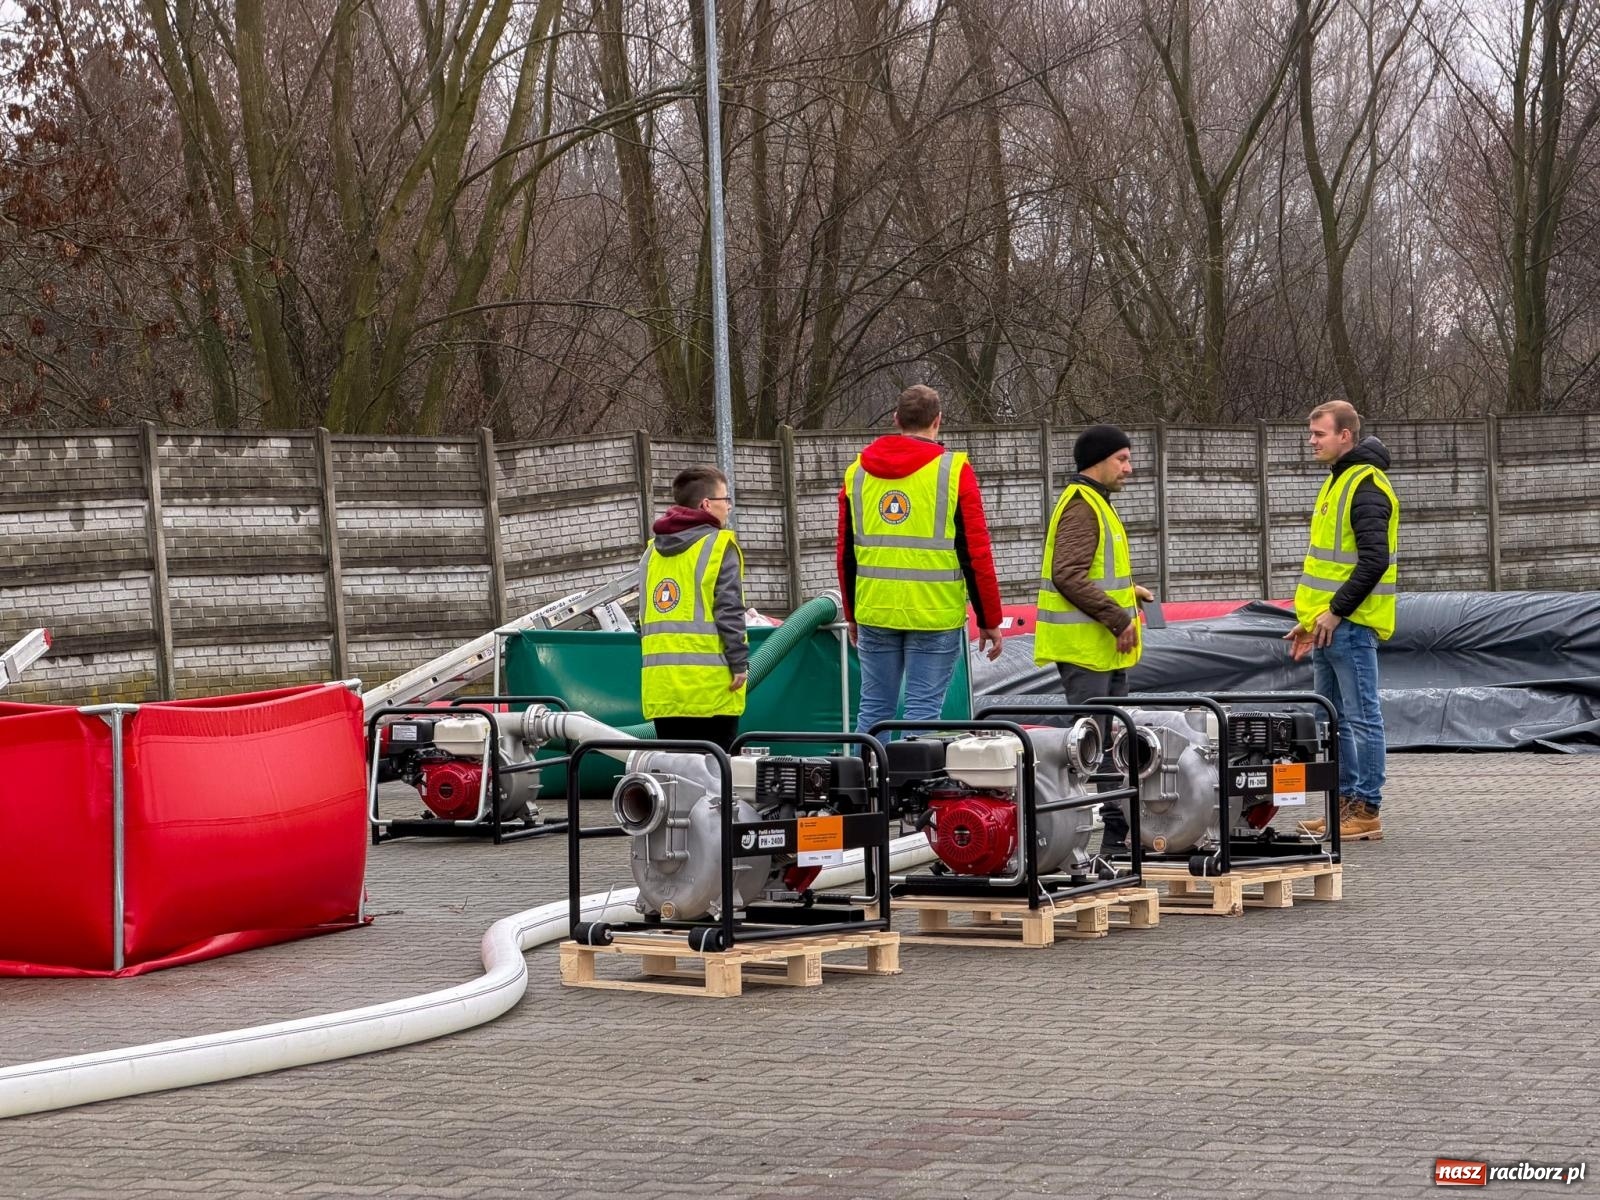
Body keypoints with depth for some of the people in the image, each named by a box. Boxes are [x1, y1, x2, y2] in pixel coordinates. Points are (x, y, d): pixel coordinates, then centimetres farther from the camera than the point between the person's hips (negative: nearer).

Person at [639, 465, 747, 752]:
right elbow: (729, 612, -11)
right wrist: (740, 663, -8)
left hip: (660, 684, 6)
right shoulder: (718, 546, -4)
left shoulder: (653, 551, 16)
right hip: (710, 682, -6)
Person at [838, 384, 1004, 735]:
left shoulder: (857, 472, 9)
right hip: (935, 615, -4)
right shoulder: (954, 470, -4)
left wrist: (852, 614, 25)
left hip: (874, 614, 4)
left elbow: (846, 552, 14)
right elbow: (976, 553, -6)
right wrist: (989, 620, 2)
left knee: (873, 709, 10)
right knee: (923, 712, -1)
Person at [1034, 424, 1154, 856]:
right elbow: (1068, 576, -25)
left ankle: (1116, 833, 20)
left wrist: (1125, 589, 15)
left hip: (1106, 650, 11)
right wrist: (1118, 618, -23)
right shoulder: (1081, 506, -15)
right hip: (1085, 647, -11)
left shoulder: (1094, 503, 19)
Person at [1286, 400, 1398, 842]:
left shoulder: (1366, 486, -14)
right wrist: (1311, 618, 20)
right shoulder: (1338, 481, 18)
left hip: (1351, 625, -10)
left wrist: (1336, 612, -20)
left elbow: (1374, 559, -22)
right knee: (1333, 718, 14)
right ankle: (1346, 804, 21)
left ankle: (1367, 812, -2)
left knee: (1362, 717, -5)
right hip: (1330, 626, 10)